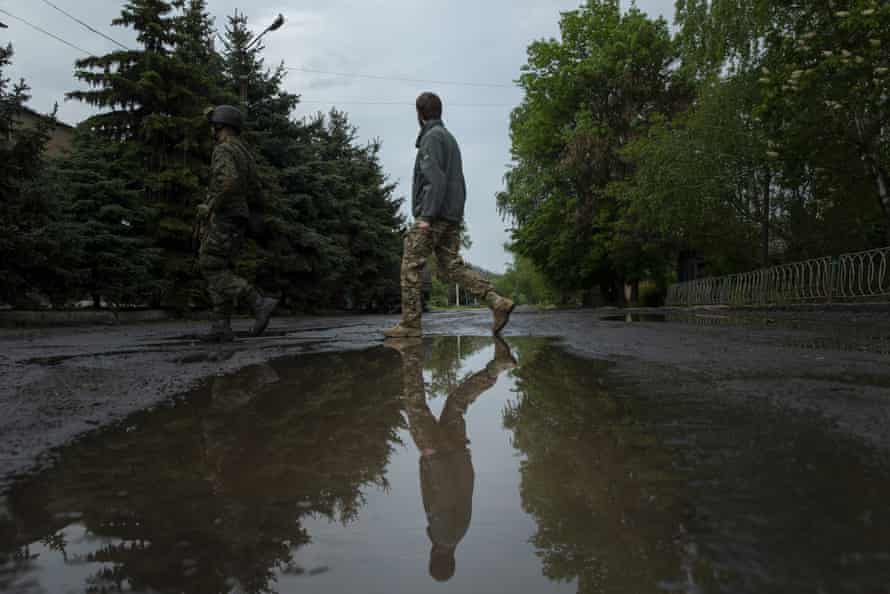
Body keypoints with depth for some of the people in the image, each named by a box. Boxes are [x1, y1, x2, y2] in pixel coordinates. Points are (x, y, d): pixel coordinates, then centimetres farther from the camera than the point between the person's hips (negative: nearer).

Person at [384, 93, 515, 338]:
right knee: (452, 267, 5)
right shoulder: (451, 139, 24)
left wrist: (426, 216, -21)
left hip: (432, 216, -9)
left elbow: (436, 178, -18)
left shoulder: (432, 137, -5)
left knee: (411, 267, -3)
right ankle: (498, 303, -6)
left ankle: (410, 324, -2)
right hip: (452, 217, 9)